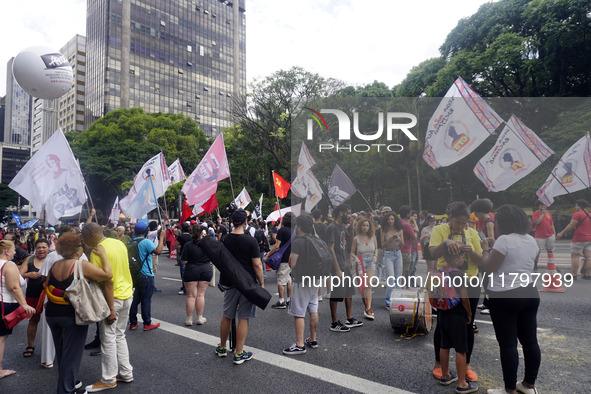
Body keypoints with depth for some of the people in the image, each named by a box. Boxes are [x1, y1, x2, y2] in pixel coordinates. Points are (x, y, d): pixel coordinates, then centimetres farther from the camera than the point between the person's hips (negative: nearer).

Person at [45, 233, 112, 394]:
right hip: (72, 316, -7)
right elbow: (108, 275, -23)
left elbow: (47, 285, 12)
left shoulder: (55, 265, 2)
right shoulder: (82, 265, -19)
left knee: (61, 351, 21)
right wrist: (103, 255, -14)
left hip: (52, 313, 7)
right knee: (71, 354, 6)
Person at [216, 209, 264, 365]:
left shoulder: (225, 240, 0)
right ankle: (239, 354, 12)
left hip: (229, 282, 4)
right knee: (243, 318, 5)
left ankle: (222, 348, 33)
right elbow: (257, 265, -13)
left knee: (227, 316, 17)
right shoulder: (250, 241, -13)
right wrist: (262, 283, -3)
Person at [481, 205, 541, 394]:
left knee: (508, 344, 1)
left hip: (505, 297, -8)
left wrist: (486, 250, 2)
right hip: (529, 294, 8)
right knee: (530, 341, 14)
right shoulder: (531, 240, 8)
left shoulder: (504, 239, -17)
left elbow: (489, 267, -16)